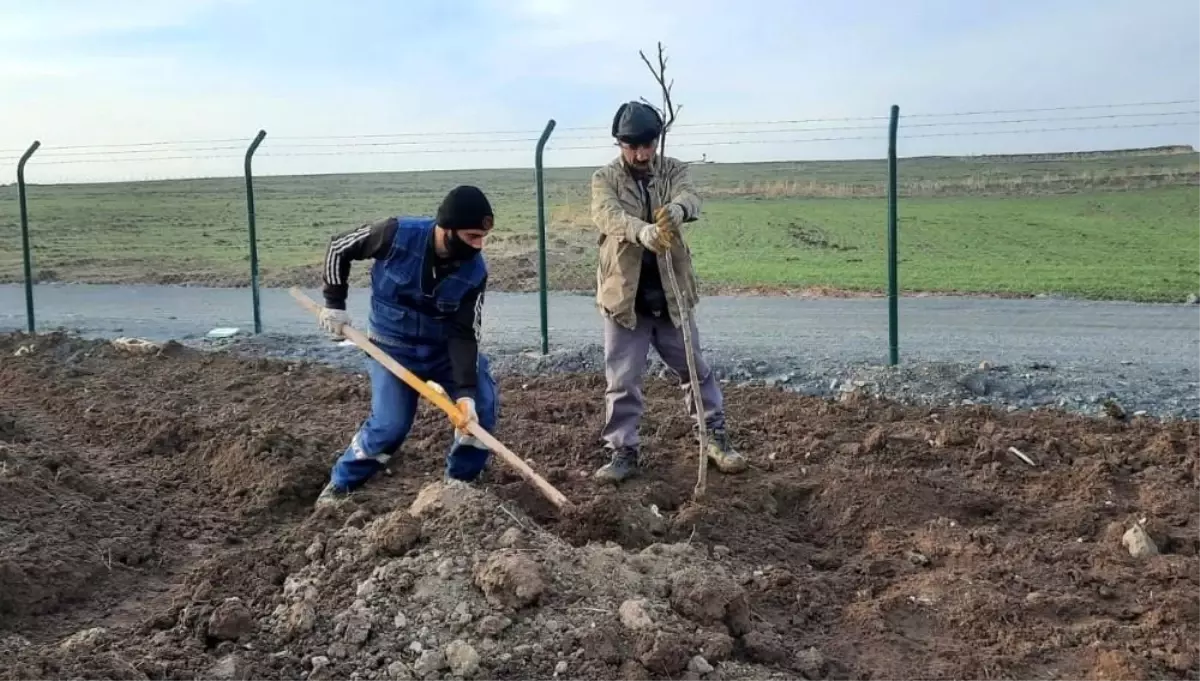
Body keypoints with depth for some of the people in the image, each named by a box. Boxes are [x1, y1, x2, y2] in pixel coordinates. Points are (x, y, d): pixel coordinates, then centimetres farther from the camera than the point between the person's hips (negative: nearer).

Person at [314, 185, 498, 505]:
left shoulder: (475, 272, -19)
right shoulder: (396, 234, -26)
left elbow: (465, 334, -19)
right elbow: (338, 247, -10)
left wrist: (465, 391, -28)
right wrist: (335, 303, -9)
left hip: (445, 346, 3)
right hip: (393, 347, -3)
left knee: (481, 406, -9)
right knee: (390, 425, -12)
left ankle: (460, 481, 11)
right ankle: (341, 484, 11)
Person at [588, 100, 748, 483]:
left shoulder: (672, 170, 2)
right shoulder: (604, 178, -2)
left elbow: (690, 197, -20)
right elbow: (608, 215, -24)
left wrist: (676, 210, -47)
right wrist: (642, 231, -46)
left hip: (670, 293, 2)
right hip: (624, 295, -1)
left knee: (695, 370, 12)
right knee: (622, 380, 3)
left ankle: (715, 438, 27)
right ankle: (623, 451, 16)